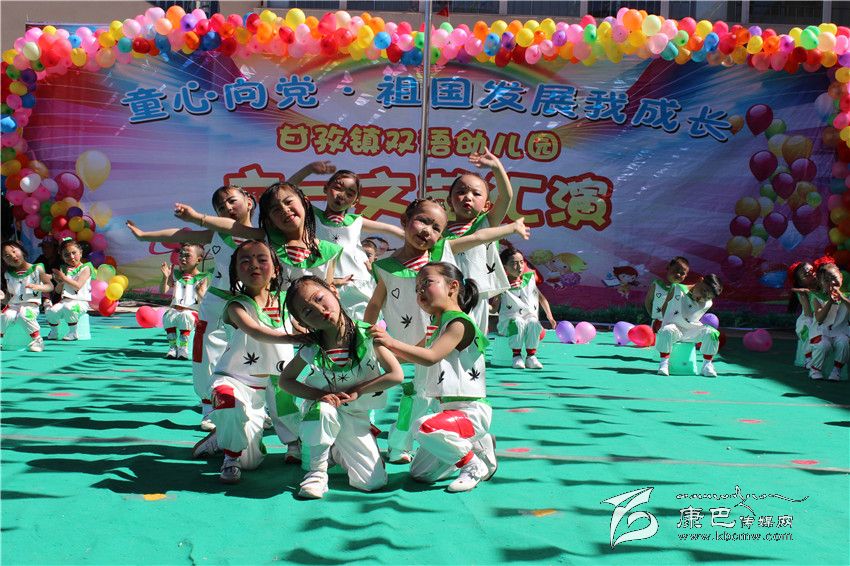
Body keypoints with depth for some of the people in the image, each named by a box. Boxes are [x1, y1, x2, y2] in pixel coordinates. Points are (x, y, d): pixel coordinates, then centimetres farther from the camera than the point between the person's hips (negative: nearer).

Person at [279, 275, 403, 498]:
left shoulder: (367, 335, -19)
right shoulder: (311, 350, -17)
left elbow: (396, 375, -16)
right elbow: (285, 380, -5)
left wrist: (355, 391, -20)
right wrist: (321, 395, -21)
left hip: (357, 417, 1)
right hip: (326, 408, -1)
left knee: (374, 482, -8)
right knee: (324, 409, -39)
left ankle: (337, 451, 23)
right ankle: (317, 471, -13)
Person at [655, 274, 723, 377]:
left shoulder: (707, 304, 2)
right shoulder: (678, 290, -7)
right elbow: (664, 307, 4)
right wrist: (664, 321, 0)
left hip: (691, 331, 3)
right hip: (674, 327, -3)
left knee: (712, 333, -24)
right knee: (667, 331, -39)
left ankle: (707, 364, -9)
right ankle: (664, 362, -26)